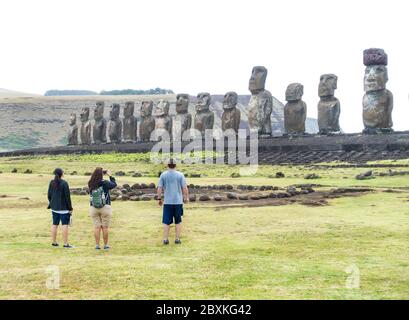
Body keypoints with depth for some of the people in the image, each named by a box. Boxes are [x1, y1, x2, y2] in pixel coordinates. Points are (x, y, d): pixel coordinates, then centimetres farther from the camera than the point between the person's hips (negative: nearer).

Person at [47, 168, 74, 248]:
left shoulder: (51, 183, 4)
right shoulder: (64, 183, -14)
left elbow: (49, 195, 9)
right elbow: (67, 196, -13)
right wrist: (70, 208, -6)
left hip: (54, 207, 6)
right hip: (64, 208, -6)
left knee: (55, 224, 13)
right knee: (65, 225, -3)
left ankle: (54, 242, 20)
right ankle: (66, 243, -4)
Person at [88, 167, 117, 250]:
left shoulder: (91, 185, -5)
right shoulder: (104, 183, -14)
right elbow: (114, 184, 2)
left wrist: (102, 173, 12)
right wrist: (110, 175, 11)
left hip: (93, 208, 3)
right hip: (105, 208, -3)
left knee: (97, 227, 8)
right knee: (105, 227, 6)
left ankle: (97, 245, 10)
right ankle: (106, 245, 12)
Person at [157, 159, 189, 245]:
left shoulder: (163, 175, 0)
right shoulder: (180, 175, -2)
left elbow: (159, 188, -2)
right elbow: (185, 188, -4)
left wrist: (159, 198, 7)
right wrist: (186, 198, 8)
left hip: (167, 202, 0)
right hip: (178, 201, 0)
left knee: (166, 222, 6)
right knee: (178, 221, 10)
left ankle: (165, 239, 6)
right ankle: (177, 239, 12)